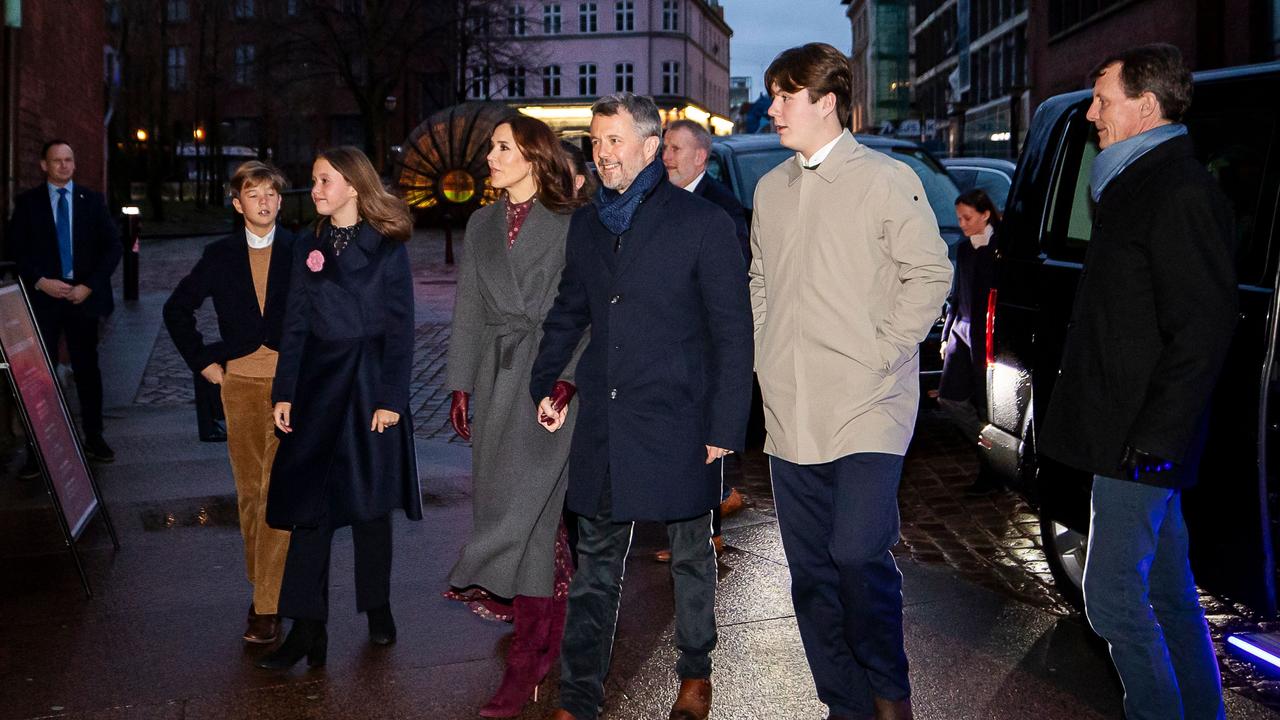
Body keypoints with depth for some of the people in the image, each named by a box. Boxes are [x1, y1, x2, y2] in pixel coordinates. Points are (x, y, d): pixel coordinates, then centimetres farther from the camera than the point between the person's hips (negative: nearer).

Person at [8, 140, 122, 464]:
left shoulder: (92, 200, 7)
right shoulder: (27, 202, 5)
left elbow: (112, 246, 3)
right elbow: (16, 249, 2)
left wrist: (89, 286, -7)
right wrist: (40, 282, -12)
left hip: (83, 296, 1)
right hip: (43, 297, -1)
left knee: (87, 368, 8)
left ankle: (94, 438, 17)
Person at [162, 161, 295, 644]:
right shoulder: (220, 255, 7)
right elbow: (177, 309, 17)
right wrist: (204, 363, 11)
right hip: (240, 383, 3)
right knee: (249, 492, 9)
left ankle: (267, 606, -7)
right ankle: (262, 585, 23)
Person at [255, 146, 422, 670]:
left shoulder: (386, 248, -2)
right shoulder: (308, 248, 9)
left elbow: (400, 328, -5)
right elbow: (295, 325, 8)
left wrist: (390, 398, -11)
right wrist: (284, 392, 1)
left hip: (370, 383, -3)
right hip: (318, 384, 3)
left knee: (370, 500, 7)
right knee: (310, 503, -1)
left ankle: (377, 608, 24)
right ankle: (307, 628, 2)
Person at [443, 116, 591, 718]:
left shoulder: (569, 224, -2)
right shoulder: (483, 225, 16)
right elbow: (468, 309, 15)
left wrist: (567, 376, -17)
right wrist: (461, 386, 10)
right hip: (496, 379, 6)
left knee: (525, 505, -8)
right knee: (529, 513, 7)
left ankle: (525, 662, 0)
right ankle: (547, 641, 19)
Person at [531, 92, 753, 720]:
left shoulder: (703, 223, -6)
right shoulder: (586, 225, 10)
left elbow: (732, 332, -7)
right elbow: (567, 312, 22)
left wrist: (726, 426, -9)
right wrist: (544, 384, 12)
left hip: (677, 425, -4)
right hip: (602, 422, 4)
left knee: (691, 558, 12)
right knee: (595, 563, 9)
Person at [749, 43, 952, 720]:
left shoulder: (887, 179, -3)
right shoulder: (770, 189, 15)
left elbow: (930, 272, -3)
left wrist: (885, 351, -8)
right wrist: (767, 359, 11)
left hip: (868, 403, -6)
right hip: (790, 410, 6)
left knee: (859, 554, -15)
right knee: (811, 573, 9)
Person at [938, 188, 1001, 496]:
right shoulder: (963, 250, 13)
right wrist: (947, 334, 16)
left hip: (991, 335, -7)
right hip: (963, 332, 7)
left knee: (988, 404, -1)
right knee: (950, 398, 2)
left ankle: (992, 471, 13)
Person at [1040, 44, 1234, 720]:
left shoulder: (1181, 191, -15)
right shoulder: (1135, 184, 17)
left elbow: (1202, 334, -20)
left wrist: (1152, 438, -20)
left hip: (1141, 441, -10)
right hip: (1135, 437, 10)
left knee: (1113, 595, -4)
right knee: (1168, 592, 17)